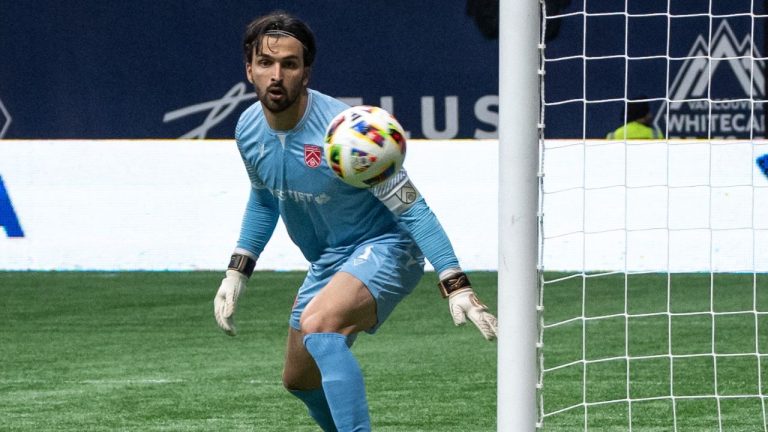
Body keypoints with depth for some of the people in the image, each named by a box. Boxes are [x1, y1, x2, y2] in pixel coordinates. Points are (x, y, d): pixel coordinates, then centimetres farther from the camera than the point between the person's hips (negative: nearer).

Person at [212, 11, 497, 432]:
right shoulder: (248, 130, -6)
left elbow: (412, 209, -25)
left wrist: (456, 286, -31)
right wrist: (237, 272, 12)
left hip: (384, 248, -8)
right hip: (326, 263, 8)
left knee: (317, 325, -35)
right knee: (300, 380, 19)